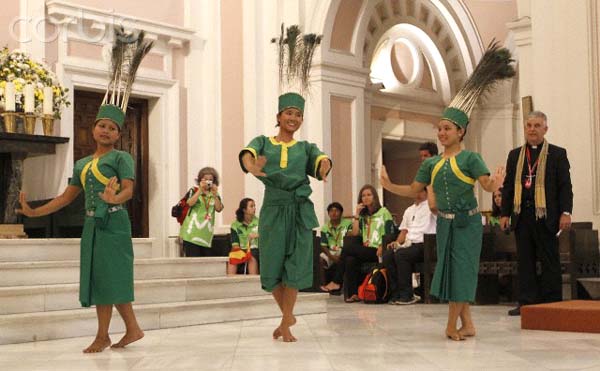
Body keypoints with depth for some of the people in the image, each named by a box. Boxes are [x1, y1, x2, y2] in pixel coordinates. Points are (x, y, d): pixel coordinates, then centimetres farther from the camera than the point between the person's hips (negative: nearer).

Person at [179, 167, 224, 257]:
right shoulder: (194, 191, 5)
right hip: (192, 234, -3)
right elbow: (190, 203, -14)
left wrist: (215, 195, -13)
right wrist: (200, 190, -16)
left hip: (206, 235, 4)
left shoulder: (215, 194, 13)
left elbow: (219, 209, -2)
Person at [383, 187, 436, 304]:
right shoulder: (409, 210, 26)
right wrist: (397, 242, 2)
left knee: (401, 255, -32)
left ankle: (407, 295, -25)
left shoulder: (430, 206, 4)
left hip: (424, 245, -7)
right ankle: (396, 293, -17)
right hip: (408, 244, 7)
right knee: (387, 256, -20)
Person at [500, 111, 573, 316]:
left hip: (546, 216, -3)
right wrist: (505, 213, 7)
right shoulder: (515, 155, 14)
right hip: (522, 216, 3)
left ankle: (551, 304, 8)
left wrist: (565, 212, -10)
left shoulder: (557, 154, 4)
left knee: (549, 261, 2)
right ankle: (527, 303, 9)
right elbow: (508, 186, 14)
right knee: (525, 261, 5)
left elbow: (565, 186, 0)